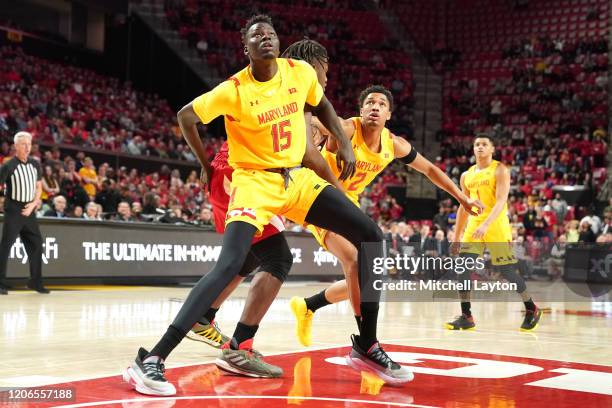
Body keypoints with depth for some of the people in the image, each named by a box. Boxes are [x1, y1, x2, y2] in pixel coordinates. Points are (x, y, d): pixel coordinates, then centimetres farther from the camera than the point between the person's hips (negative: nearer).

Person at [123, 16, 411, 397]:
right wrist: (207, 165, 3)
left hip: (296, 178, 6)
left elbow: (322, 104, 18)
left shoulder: (301, 72, -3)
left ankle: (367, 345, 8)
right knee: (230, 265, -27)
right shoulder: (234, 90, -15)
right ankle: (151, 359, -26)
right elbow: (186, 116, -3)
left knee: (371, 235, -2)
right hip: (254, 181, -6)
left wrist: (344, 143, 7)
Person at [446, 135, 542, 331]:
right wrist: (456, 238, 14)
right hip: (474, 226, 5)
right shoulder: (467, 176, 13)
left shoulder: (500, 170, -4)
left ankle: (531, 309, 19)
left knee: (507, 272, -2)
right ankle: (466, 317, -2)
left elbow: (501, 201, -16)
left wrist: (486, 225, -31)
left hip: (496, 227, -5)